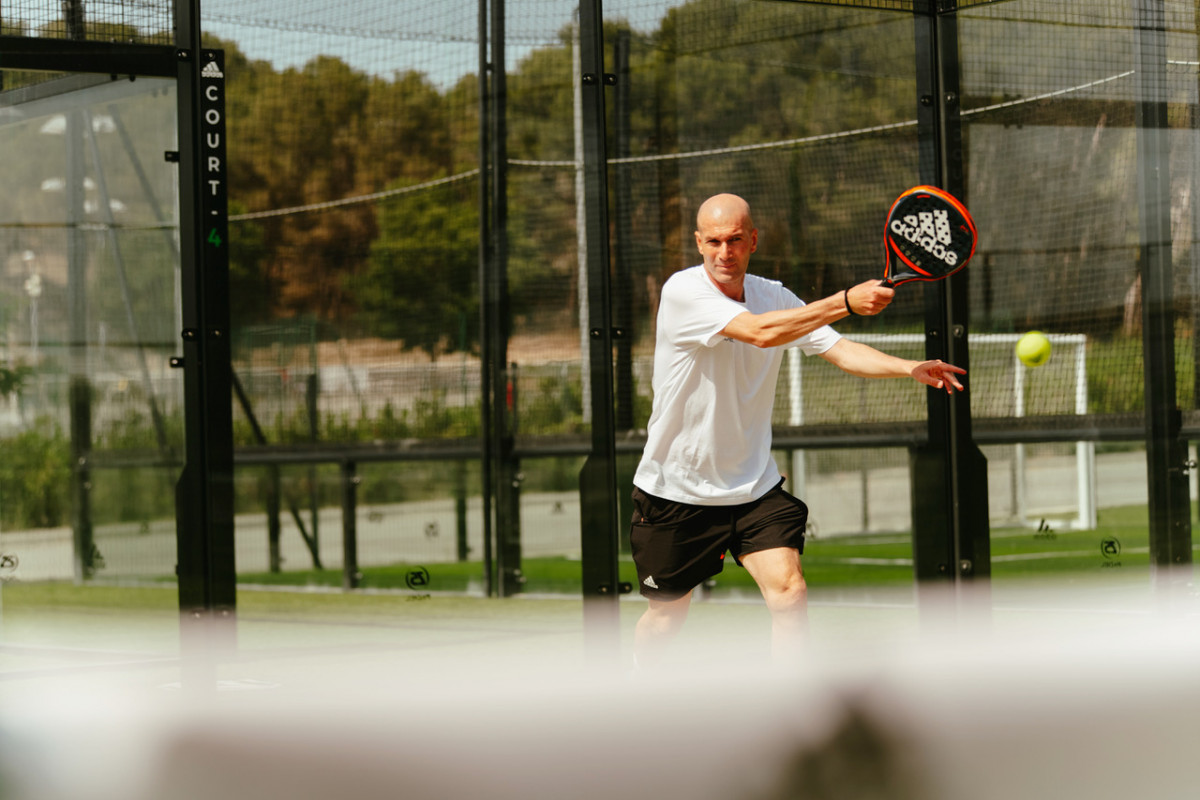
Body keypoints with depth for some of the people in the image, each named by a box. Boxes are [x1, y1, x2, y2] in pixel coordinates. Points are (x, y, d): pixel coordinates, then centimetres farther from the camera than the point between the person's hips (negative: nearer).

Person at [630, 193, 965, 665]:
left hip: (752, 485, 4)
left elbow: (840, 351, -5)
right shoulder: (683, 291, -18)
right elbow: (759, 332, -32)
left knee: (790, 594, -16)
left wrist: (911, 368, -23)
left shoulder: (774, 297, 1)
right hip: (675, 489, -4)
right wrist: (847, 301, -39)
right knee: (666, 615, 10)